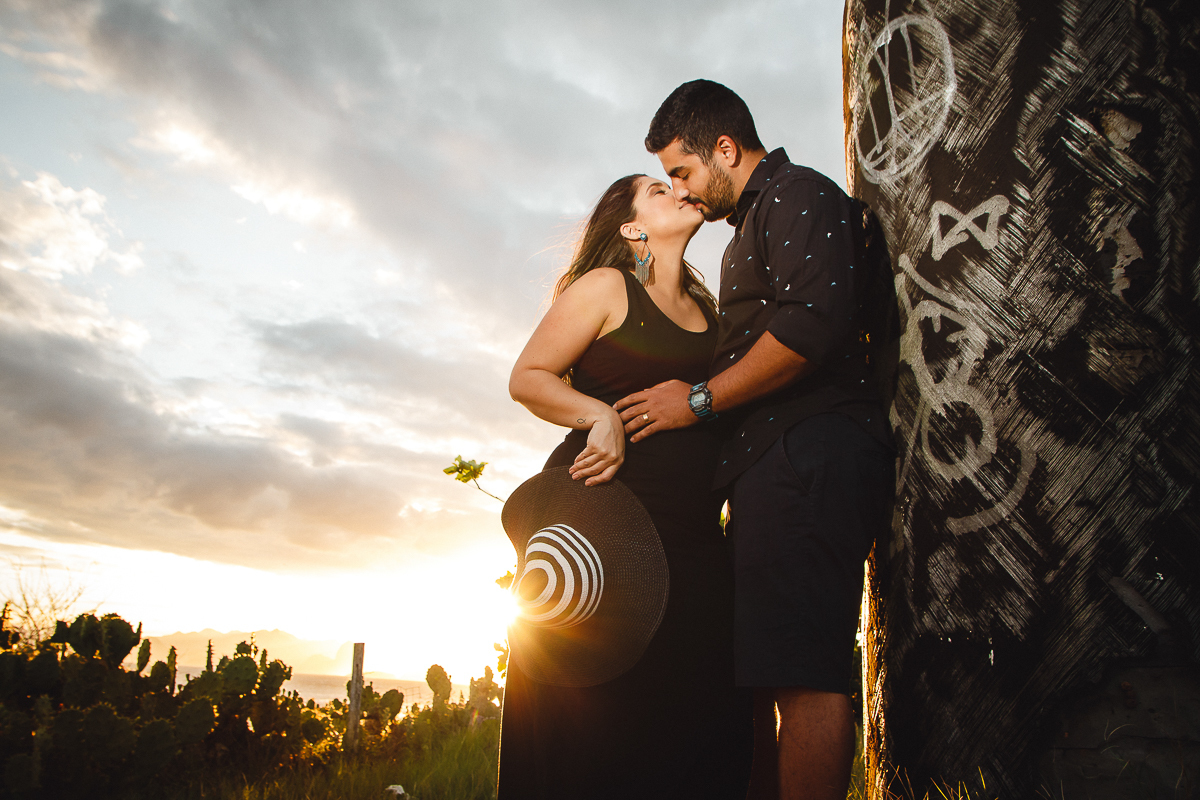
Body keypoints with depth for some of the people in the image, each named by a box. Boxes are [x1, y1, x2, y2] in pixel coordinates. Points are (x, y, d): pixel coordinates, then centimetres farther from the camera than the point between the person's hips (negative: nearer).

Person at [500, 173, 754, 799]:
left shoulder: (705, 308, 21)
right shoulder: (606, 287, 4)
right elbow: (528, 378, -1)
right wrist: (603, 415, -17)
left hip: (693, 530, 6)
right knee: (595, 718, -6)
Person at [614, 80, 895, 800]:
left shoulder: (798, 194, 1)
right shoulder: (756, 223, 32)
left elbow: (814, 323, -17)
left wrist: (702, 400, -11)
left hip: (806, 457, -10)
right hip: (778, 467, 10)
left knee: (803, 674, -13)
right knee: (767, 671, 7)